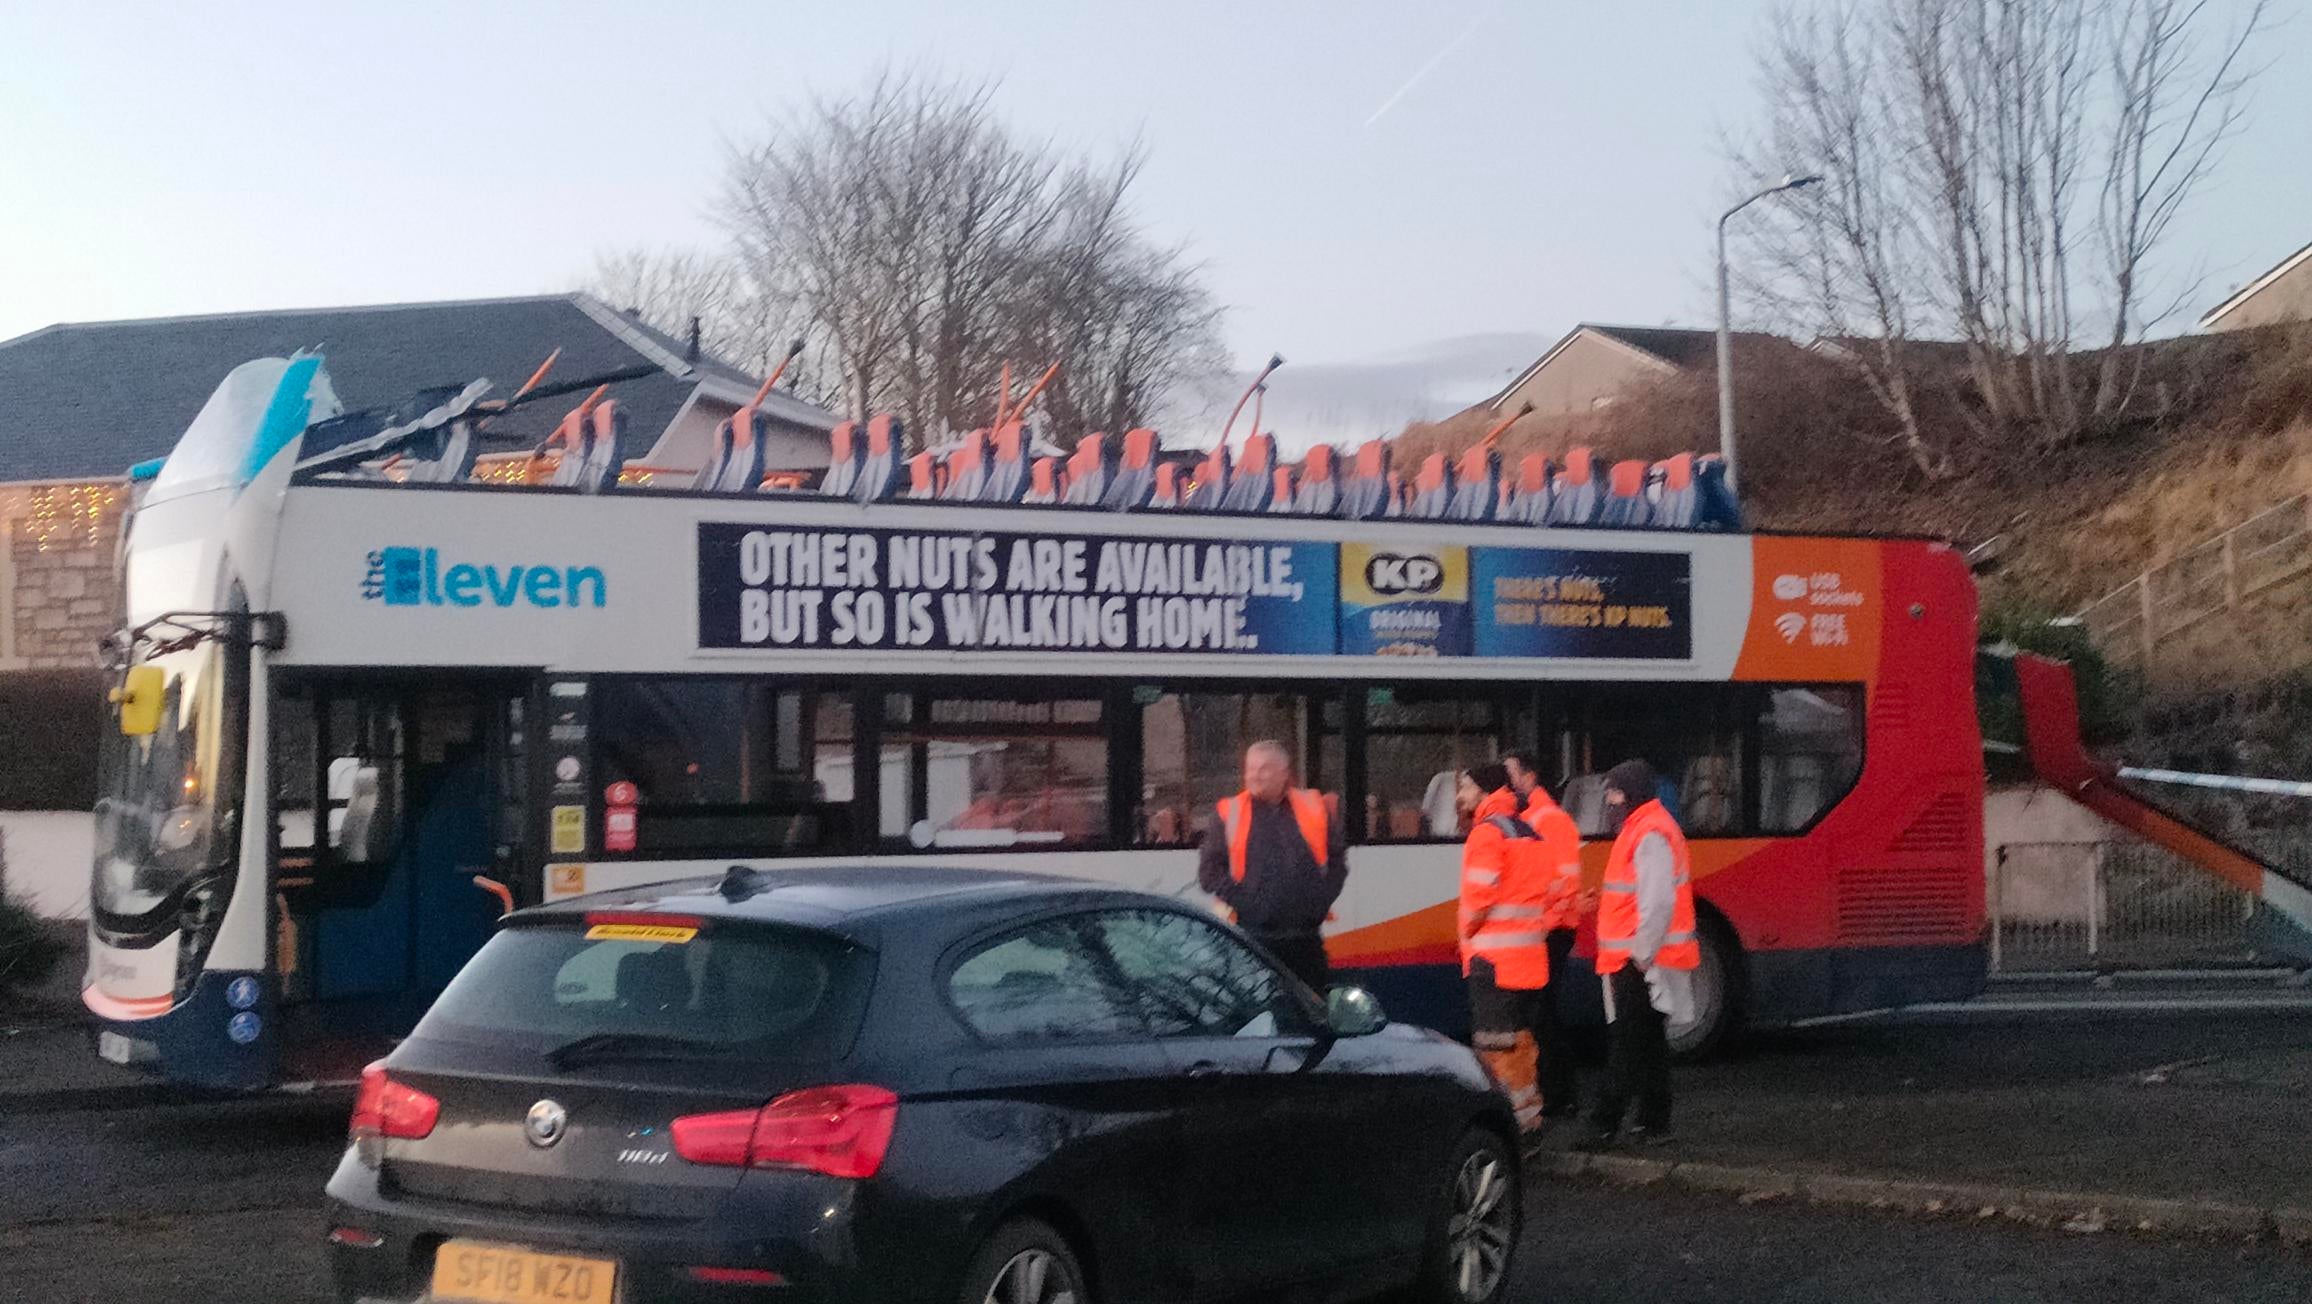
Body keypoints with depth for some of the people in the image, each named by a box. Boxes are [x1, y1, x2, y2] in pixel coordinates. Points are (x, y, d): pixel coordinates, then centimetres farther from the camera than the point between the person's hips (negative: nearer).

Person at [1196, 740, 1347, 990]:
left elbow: (1337, 859, 13)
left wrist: (1322, 898, 1)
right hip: (1253, 938, -2)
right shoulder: (1229, 813, 4)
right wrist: (1238, 900, -8)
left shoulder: (1314, 808, 9)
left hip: (1306, 938, 2)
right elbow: (1209, 869, 2)